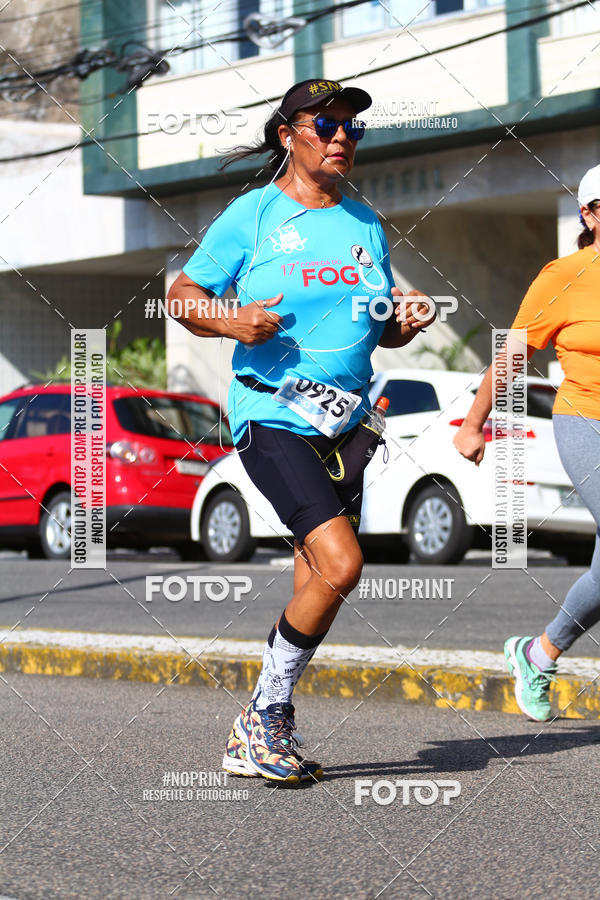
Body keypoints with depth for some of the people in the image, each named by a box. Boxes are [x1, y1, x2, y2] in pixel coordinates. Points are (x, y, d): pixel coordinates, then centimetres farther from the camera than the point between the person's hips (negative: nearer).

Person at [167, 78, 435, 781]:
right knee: (340, 565, -21)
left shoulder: (364, 223, 15)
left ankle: (261, 740, 19)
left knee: (316, 583, 6)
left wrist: (405, 325, 1)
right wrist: (231, 322, -17)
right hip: (271, 417, -6)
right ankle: (262, 717, -5)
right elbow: (181, 294, 3)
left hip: (345, 425, 7)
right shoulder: (252, 215, -2)